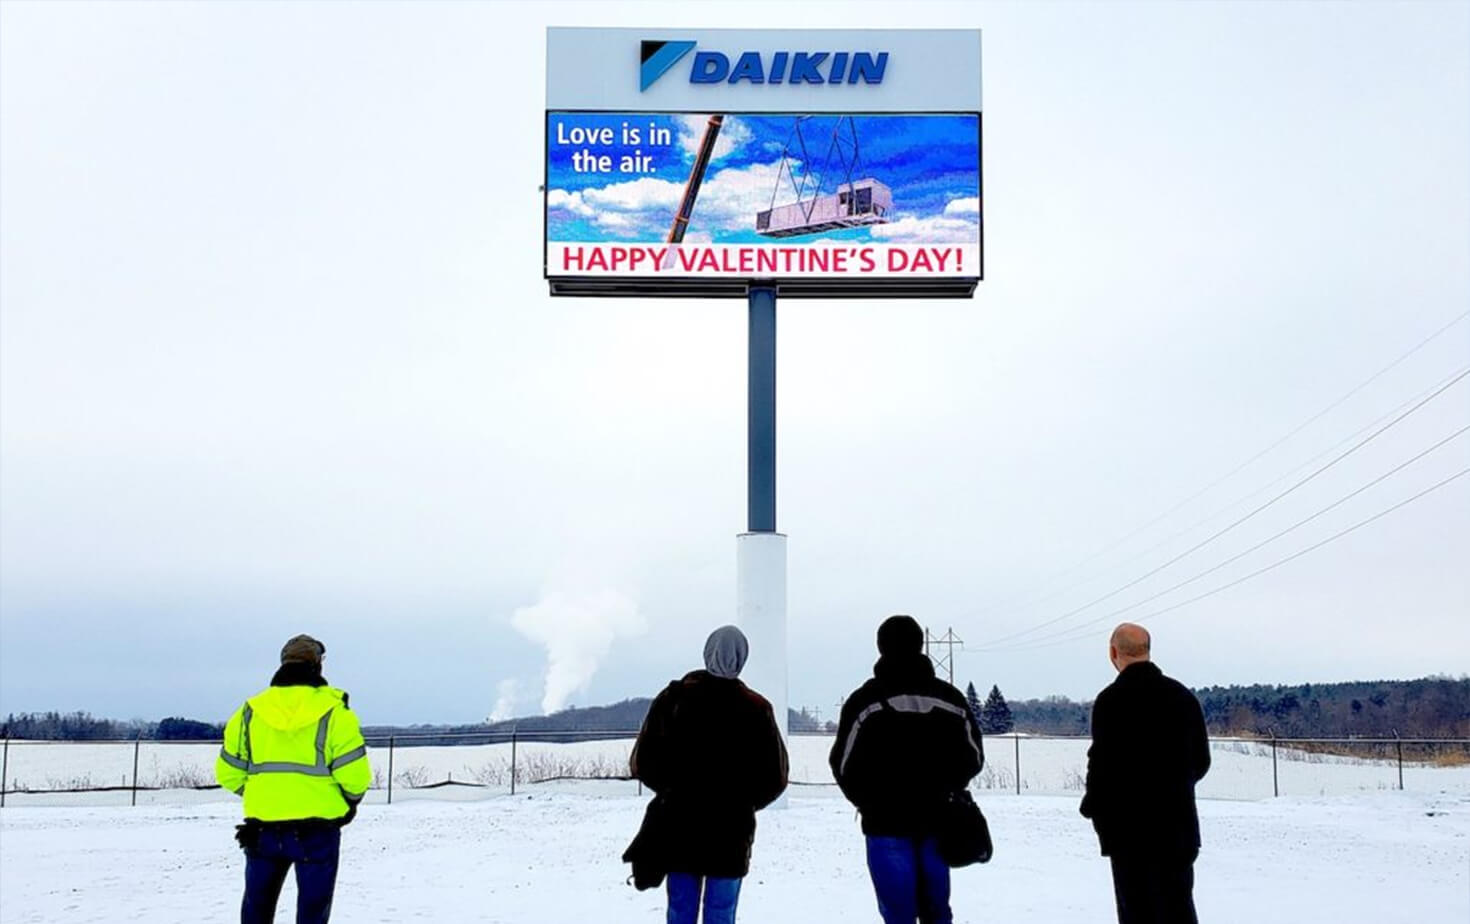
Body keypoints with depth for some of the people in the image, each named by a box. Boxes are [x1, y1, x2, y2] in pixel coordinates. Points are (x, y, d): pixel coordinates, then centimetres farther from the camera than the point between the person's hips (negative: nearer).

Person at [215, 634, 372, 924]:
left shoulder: (251, 710, 3)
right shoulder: (333, 711, -9)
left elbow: (228, 771, 7)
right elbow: (353, 772, -13)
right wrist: (351, 799, 7)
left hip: (262, 827, 4)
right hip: (315, 829, -3)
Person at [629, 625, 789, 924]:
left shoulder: (674, 697, -4)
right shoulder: (755, 708, -6)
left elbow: (641, 762, -3)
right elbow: (775, 776, -2)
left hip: (680, 829, 1)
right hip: (731, 832, -1)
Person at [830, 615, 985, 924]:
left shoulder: (865, 700, -9)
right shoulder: (950, 698, 3)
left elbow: (844, 763, -7)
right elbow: (973, 757, 9)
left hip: (886, 821, -3)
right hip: (937, 819, 4)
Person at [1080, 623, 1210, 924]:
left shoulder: (1112, 699, -13)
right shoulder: (1184, 696, 7)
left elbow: (1103, 761, -16)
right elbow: (1201, 760, 12)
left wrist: (1092, 808, 0)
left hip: (1130, 827, -5)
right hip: (1180, 824, 5)